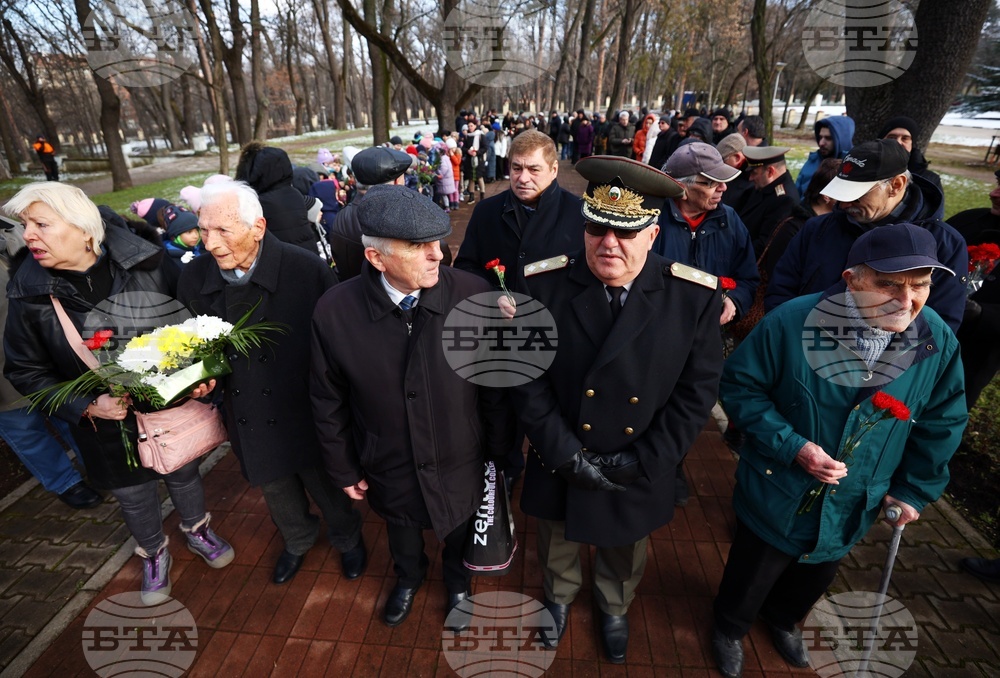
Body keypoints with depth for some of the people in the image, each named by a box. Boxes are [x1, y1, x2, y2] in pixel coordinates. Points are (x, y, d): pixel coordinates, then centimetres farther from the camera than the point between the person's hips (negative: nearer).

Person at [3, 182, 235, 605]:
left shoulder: (145, 263, -19)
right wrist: (85, 406, -19)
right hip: (108, 424, 1)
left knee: (184, 474, 23)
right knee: (134, 497, 21)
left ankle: (197, 531, 53)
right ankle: (153, 556, 51)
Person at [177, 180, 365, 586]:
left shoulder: (306, 269, -23)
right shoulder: (194, 278, -8)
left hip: (307, 413, -4)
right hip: (248, 421, 4)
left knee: (327, 488, 20)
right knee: (275, 491, 28)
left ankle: (348, 539, 52)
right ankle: (297, 540, 60)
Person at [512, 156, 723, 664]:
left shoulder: (694, 295, -17)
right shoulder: (545, 284, -19)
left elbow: (697, 389, -11)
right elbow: (528, 378, -14)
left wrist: (644, 462, -15)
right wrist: (566, 455, -17)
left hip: (639, 473, 1)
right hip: (561, 465, 0)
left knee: (624, 554, 30)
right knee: (557, 544, 28)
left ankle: (614, 608, 64)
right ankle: (559, 597, 64)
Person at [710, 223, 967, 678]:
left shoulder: (938, 342, -14)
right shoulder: (792, 322, -27)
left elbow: (942, 425, 1)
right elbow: (739, 386, -19)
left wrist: (915, 490, 4)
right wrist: (791, 446, -26)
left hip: (853, 505, 4)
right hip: (778, 494, -4)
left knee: (816, 575, 31)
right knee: (751, 576, 20)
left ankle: (782, 619, 64)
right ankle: (729, 628, 52)